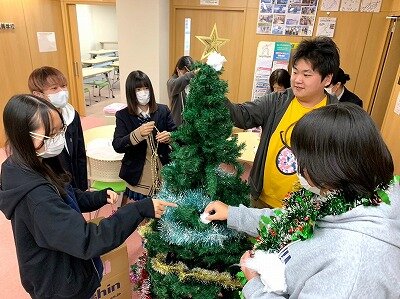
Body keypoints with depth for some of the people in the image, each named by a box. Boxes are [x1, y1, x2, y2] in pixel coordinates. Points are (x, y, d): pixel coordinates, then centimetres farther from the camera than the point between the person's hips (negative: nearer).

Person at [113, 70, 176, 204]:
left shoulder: (163, 110, -2)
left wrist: (169, 137, -24)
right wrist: (138, 133, -31)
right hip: (138, 176, -1)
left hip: (164, 173, 2)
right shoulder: (123, 116, -5)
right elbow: (117, 146, -14)